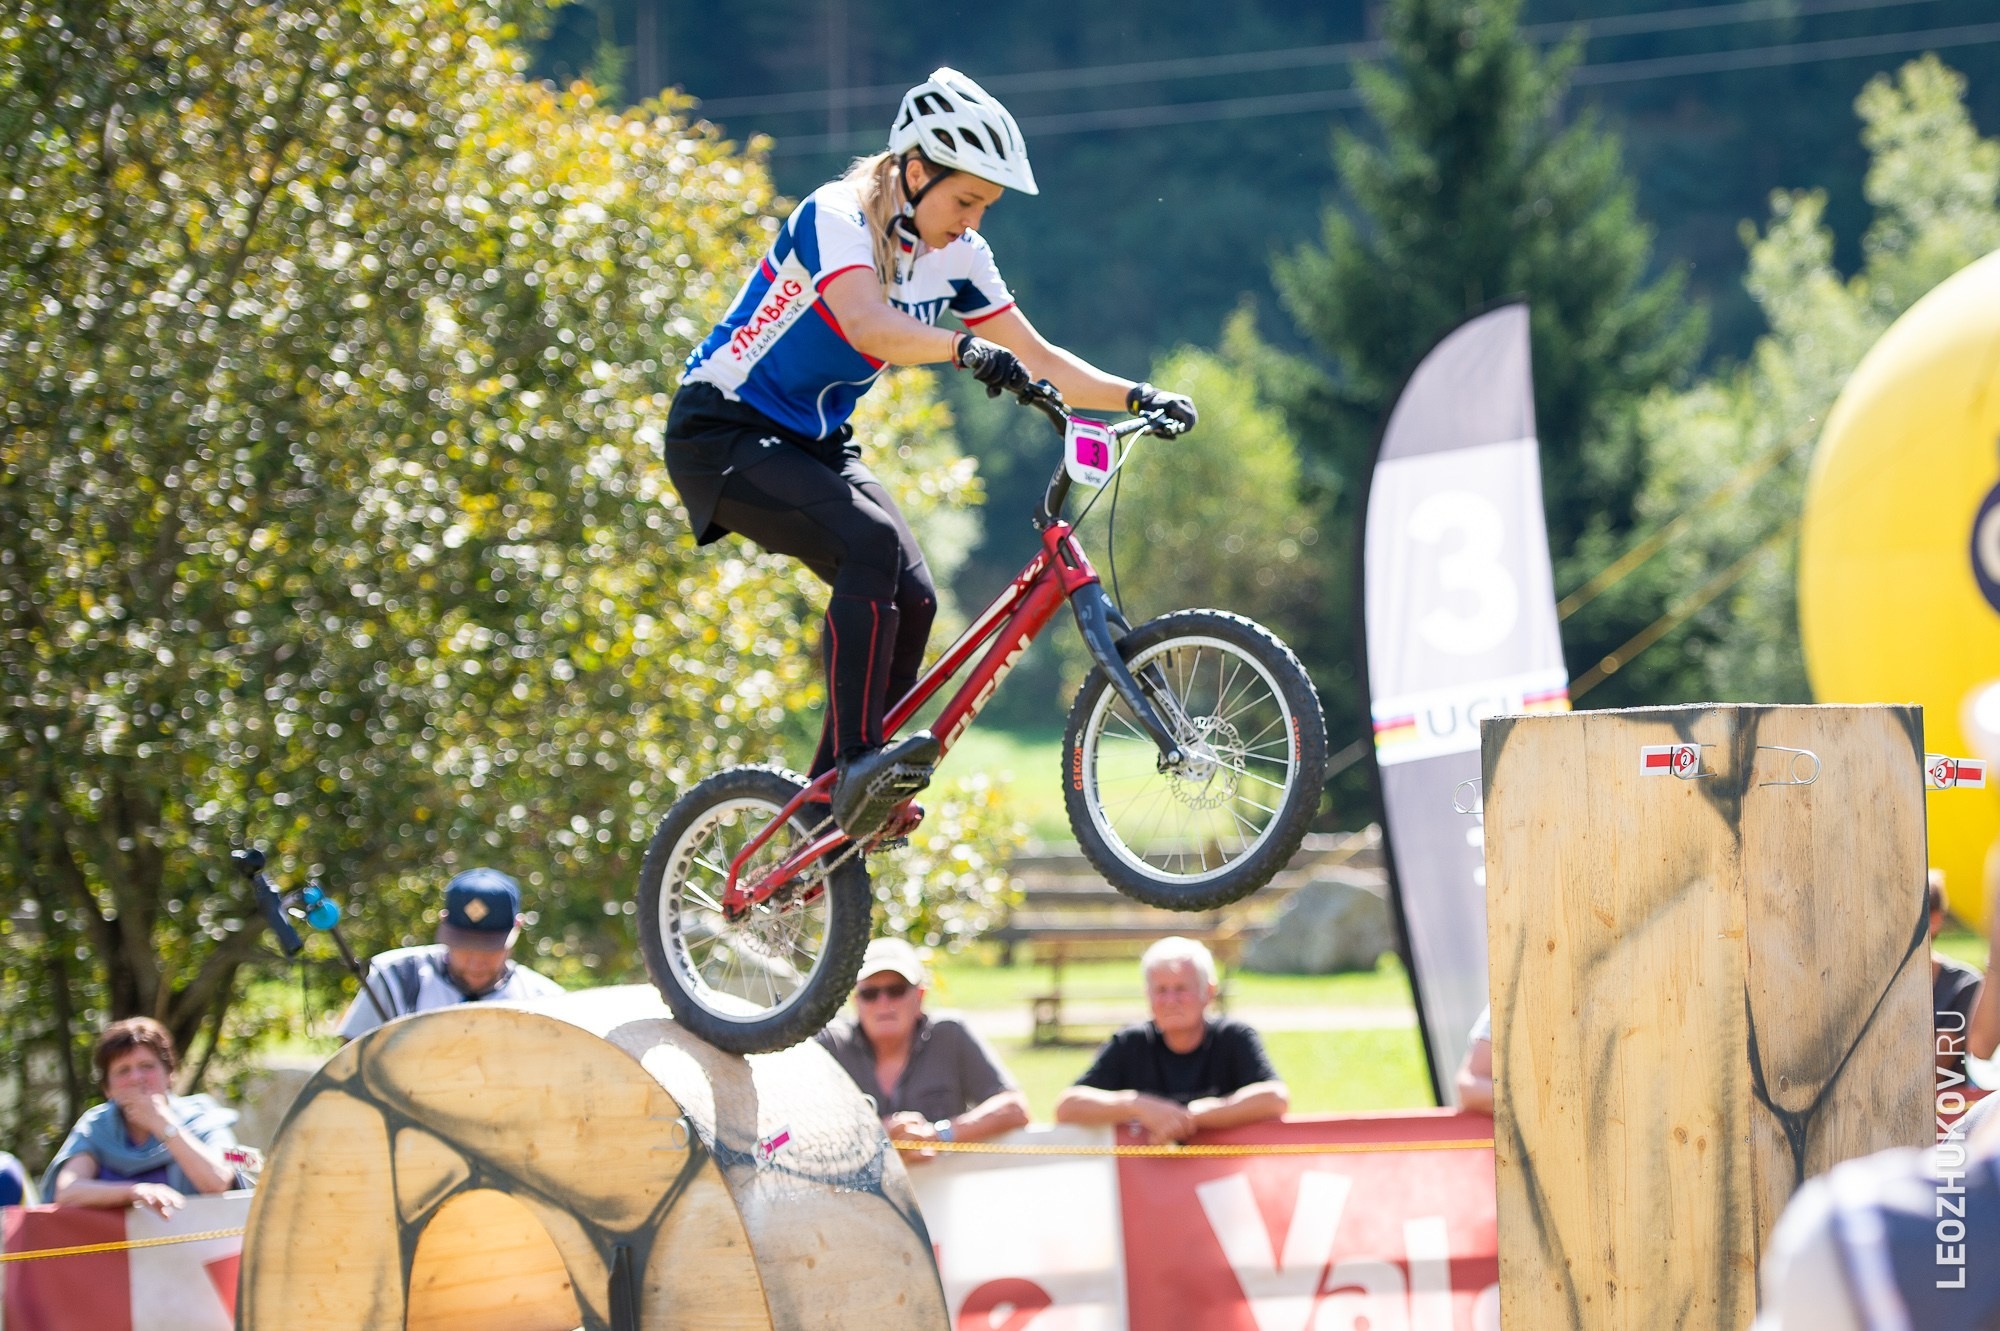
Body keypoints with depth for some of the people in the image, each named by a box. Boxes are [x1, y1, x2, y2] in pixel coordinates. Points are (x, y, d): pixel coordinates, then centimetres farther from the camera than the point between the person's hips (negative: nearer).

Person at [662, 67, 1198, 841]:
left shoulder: (956, 256, 1)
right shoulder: (837, 217, -22)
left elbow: (1038, 359, 2)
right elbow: (866, 324, -42)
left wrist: (1136, 397, -12)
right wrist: (964, 349, -58)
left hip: (814, 443, 8)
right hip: (722, 434, -8)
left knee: (912, 599, -10)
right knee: (870, 543, -30)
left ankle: (830, 805, 1)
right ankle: (857, 762, -31)